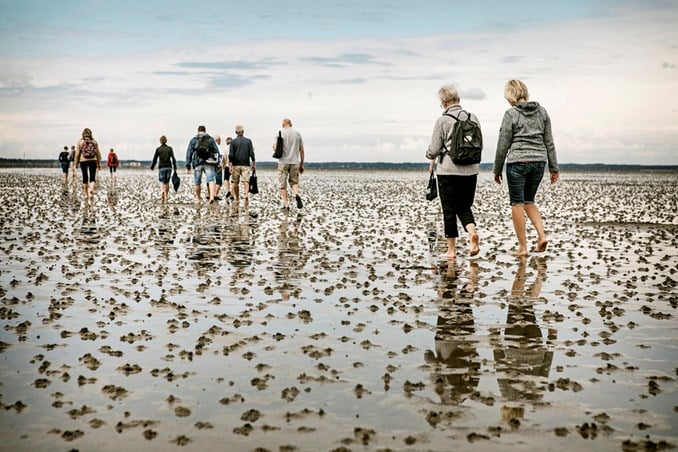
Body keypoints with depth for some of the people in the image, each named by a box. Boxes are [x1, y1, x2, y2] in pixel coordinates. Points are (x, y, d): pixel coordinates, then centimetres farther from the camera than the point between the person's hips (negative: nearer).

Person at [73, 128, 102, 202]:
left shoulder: (80, 141, -1)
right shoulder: (94, 141, 2)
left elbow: (77, 153, -1)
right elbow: (98, 153, 4)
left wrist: (75, 163, 5)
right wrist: (99, 164, 12)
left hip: (83, 161, 0)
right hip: (93, 161, 0)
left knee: (85, 178, 11)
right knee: (92, 178, 2)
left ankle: (85, 194, 17)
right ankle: (91, 191, -21)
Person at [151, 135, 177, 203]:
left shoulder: (158, 149, -2)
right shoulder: (170, 149, 2)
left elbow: (155, 159, -1)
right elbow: (173, 159, -2)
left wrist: (152, 167, 13)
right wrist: (175, 167, 6)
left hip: (161, 167, -2)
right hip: (168, 167, 2)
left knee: (162, 182, 1)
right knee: (167, 182, 12)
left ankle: (163, 191, -31)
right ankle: (166, 198, 14)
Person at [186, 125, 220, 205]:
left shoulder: (193, 140, 8)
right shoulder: (210, 139, 8)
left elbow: (189, 153, 4)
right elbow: (216, 151, 3)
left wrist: (188, 166, 5)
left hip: (197, 163, 0)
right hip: (209, 163, 0)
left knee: (197, 182, 11)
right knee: (211, 180, -5)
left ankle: (197, 199, 17)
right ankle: (212, 197, -24)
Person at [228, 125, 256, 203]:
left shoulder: (233, 142, -1)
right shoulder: (248, 141, 3)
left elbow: (231, 155, -5)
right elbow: (251, 153, 2)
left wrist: (230, 165, -4)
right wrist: (254, 163, 8)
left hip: (236, 165, 0)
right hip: (245, 164, 0)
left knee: (235, 182, 10)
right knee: (246, 181, -4)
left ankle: (237, 198, 15)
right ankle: (246, 194, -26)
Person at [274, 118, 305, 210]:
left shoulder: (281, 133, -2)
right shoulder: (298, 133, 8)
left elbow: (275, 148, -9)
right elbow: (301, 150, 8)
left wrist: (274, 146, 16)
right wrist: (302, 164, 14)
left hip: (283, 161, -3)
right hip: (295, 162, 3)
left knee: (282, 185, 5)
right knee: (294, 182, 15)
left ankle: (286, 205, 1)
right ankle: (297, 195, -15)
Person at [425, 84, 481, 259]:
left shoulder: (442, 121, -9)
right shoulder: (473, 118, 4)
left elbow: (434, 149, -7)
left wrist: (430, 157, 15)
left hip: (448, 171, -4)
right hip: (470, 170, 4)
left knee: (449, 210, 5)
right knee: (464, 207, 15)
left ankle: (451, 250, 9)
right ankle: (473, 233, -13)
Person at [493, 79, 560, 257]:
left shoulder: (511, 114, -8)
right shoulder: (542, 111, 6)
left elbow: (503, 145, -5)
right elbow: (549, 141, 8)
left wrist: (497, 170, 4)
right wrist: (554, 168, 12)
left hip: (517, 162, -5)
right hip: (539, 161, 5)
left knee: (517, 204, 4)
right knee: (529, 201, 20)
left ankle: (522, 247, 5)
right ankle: (542, 235, 4)